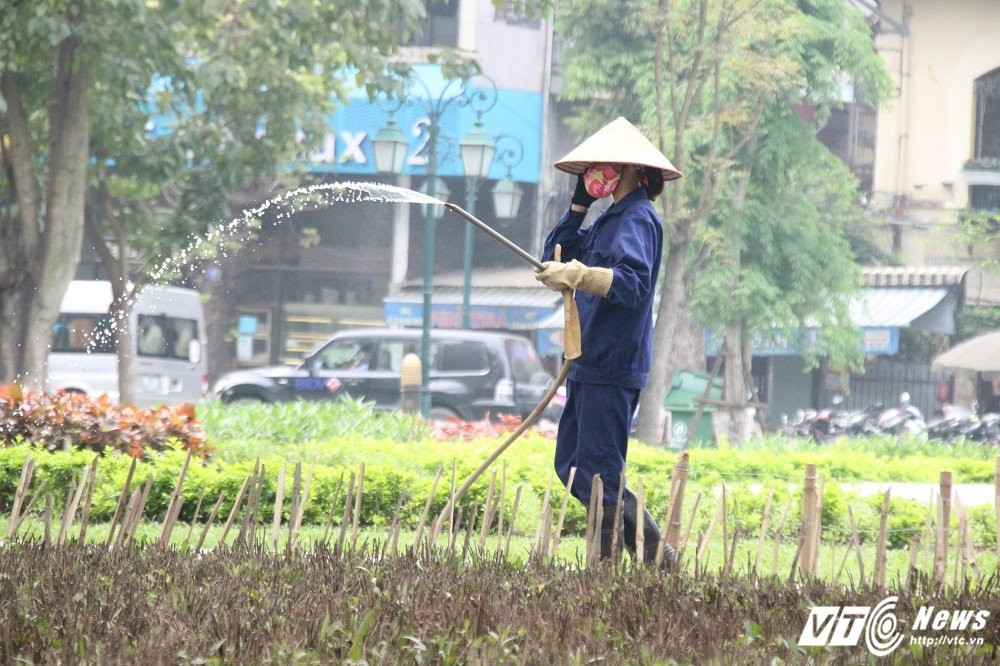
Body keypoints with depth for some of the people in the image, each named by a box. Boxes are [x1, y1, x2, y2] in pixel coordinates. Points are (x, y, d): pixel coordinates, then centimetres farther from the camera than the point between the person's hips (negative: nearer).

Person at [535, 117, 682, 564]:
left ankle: (658, 559, -5)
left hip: (612, 367, -10)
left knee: (599, 475, -10)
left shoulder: (637, 219, -12)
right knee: (571, 466, 11)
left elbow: (633, 281, -28)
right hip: (589, 363, 10)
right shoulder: (609, 219, 18)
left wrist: (578, 275, -43)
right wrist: (579, 203, 11)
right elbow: (555, 255, 21)